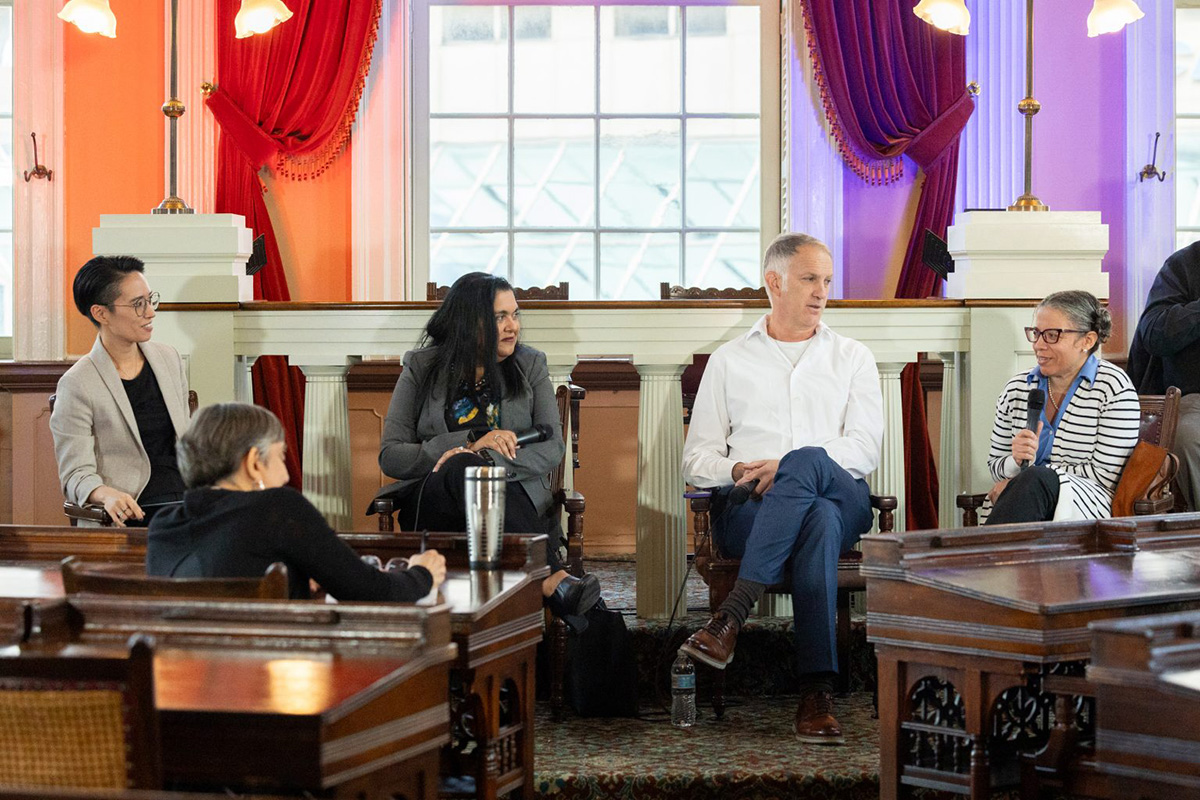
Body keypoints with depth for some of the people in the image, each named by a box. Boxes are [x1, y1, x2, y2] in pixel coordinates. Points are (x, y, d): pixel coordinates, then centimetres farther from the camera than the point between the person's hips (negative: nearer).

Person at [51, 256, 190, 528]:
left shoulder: (169, 359, 15)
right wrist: (108, 495, -29)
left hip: (186, 504, 6)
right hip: (132, 514, -6)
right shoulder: (77, 385, -5)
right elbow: (76, 474, -7)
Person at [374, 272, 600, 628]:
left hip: (512, 500, 0)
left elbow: (552, 450, 3)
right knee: (464, 467, -36)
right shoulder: (422, 368, 9)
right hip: (434, 502, 0)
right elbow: (390, 457, 3)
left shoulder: (530, 366, 13)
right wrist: (471, 444, -10)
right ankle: (553, 578, -50)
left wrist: (489, 458, -16)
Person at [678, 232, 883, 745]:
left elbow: (865, 449, 5)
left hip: (841, 498, 0)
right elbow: (697, 459, 15)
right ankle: (817, 690, -47)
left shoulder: (852, 358, 20)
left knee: (806, 462, -39)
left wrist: (784, 466, -11)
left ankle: (731, 616, -44)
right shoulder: (729, 361, 21)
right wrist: (738, 470, -9)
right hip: (747, 510, 0)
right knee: (818, 519, -38)